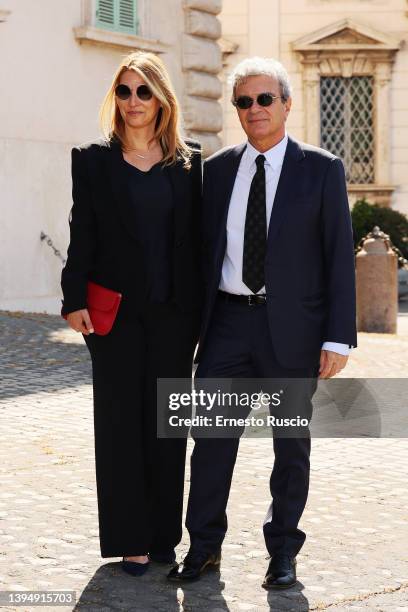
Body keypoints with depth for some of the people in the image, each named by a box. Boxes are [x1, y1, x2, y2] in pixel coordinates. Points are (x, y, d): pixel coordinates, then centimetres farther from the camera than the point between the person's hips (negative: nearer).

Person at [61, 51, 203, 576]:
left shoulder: (190, 162, 6)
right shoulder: (93, 160, 3)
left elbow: (198, 236, 6)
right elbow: (82, 236, 0)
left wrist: (203, 307, 1)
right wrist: (75, 301, -9)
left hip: (173, 311, 1)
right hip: (115, 310, -1)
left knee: (165, 421, 7)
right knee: (120, 420, 2)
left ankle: (163, 535, 17)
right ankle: (130, 538, 10)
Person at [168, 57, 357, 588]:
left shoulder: (321, 170, -2)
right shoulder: (217, 170, 8)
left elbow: (340, 256, -4)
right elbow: (204, 250, 12)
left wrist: (338, 338, -10)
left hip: (291, 326, -2)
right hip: (228, 321, 3)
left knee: (291, 444, 9)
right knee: (211, 435, 1)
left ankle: (283, 551, 22)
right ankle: (204, 547, 15)